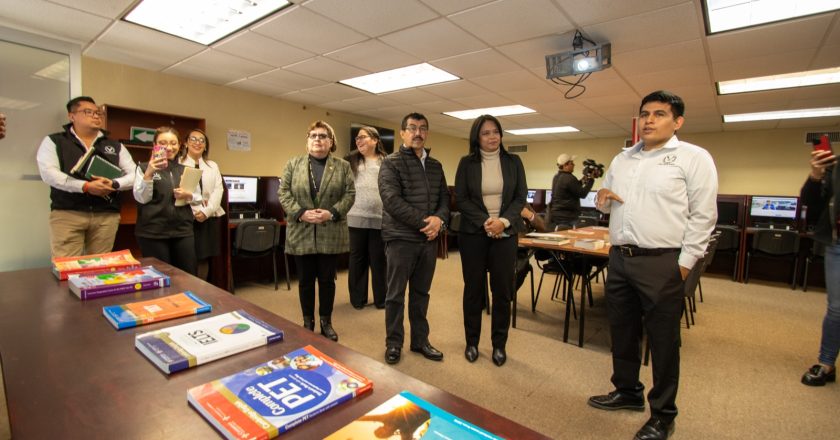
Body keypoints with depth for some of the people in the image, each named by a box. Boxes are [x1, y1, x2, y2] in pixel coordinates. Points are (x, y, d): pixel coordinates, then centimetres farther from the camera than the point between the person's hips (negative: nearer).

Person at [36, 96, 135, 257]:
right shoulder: (53, 141, 8)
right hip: (67, 213, -2)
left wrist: (114, 184, -10)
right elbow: (49, 173, -5)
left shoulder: (115, 146, 15)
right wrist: (86, 186, -18)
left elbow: (134, 175, 9)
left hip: (107, 215, 2)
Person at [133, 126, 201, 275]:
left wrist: (188, 196, -8)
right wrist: (149, 174, -19)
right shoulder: (143, 168, 3)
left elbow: (199, 198, 14)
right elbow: (141, 198, -7)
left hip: (183, 230, 3)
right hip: (153, 232, -3)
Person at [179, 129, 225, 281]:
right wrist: (195, 212, -14)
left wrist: (206, 211, -9)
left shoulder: (213, 166, 16)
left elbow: (218, 190, 4)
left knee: (204, 259, 6)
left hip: (209, 219, 3)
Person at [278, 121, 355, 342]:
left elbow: (350, 194, -1)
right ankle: (308, 322, 25)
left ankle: (326, 322, 23)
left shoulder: (342, 166, 4)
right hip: (301, 233, 1)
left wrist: (332, 213, -15)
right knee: (305, 280, 9)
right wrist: (300, 213, -14)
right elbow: (283, 193, 1)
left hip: (331, 233, 0)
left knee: (327, 279, 8)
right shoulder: (293, 164, 7)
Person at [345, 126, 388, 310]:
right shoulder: (351, 161, 10)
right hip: (356, 218, 1)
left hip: (380, 218, -1)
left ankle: (381, 299, 20)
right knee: (357, 259, 9)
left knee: (379, 260, 7)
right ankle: (358, 298, 23)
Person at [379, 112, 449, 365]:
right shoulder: (391, 163, -4)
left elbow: (445, 198, 11)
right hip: (401, 238, -5)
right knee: (396, 294, 6)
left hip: (428, 239, 5)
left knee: (421, 293, 15)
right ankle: (393, 343, 22)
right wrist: (424, 221, -17)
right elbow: (392, 201, -15)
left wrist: (439, 219, -11)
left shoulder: (435, 166, 14)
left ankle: (420, 341, 29)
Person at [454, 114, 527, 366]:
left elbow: (521, 197, 3)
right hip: (473, 233, -1)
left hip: (506, 233, 1)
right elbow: (460, 199, -3)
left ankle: (499, 344, 21)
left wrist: (503, 221, -14)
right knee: (473, 288, 7)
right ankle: (472, 342, 22)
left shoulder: (513, 162, 7)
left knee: (503, 290, 5)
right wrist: (485, 221, -15)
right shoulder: (467, 163, 2)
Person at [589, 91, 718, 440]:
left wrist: (685, 263, -12)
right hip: (619, 258, 6)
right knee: (622, 331, 17)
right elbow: (607, 203, 23)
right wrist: (602, 199, -1)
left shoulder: (694, 158, -4)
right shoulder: (622, 158, 14)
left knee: (662, 340, 6)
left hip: (661, 263, -6)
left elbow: (703, 215, -8)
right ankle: (627, 392, 37)